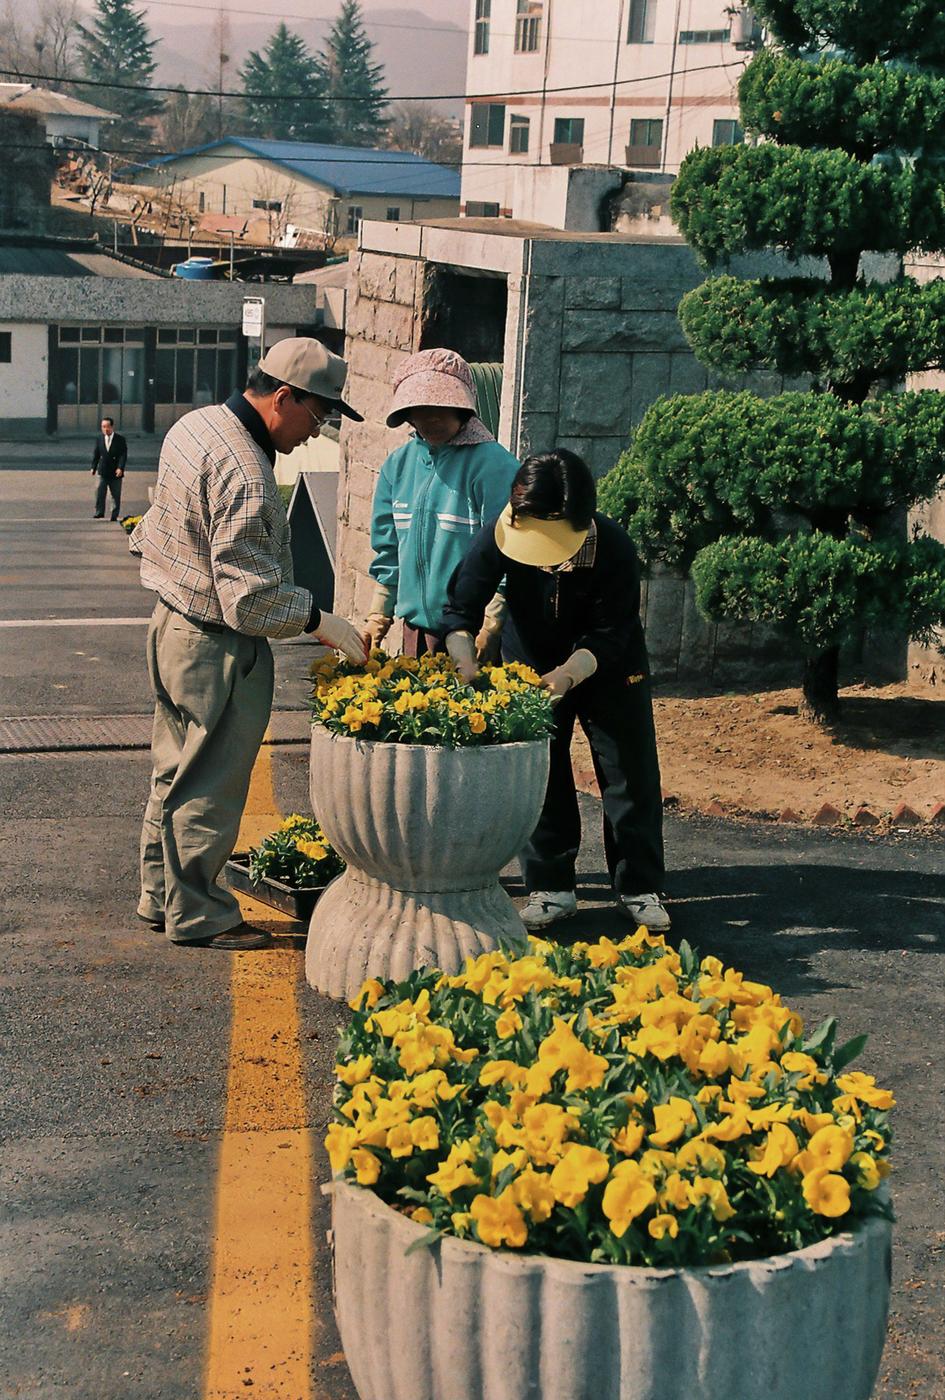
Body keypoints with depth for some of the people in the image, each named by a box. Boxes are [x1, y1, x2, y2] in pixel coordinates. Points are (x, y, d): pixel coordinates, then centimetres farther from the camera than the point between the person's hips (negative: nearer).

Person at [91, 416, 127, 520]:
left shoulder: (120, 439, -4)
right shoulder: (99, 438, 5)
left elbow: (123, 455, -9)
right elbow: (96, 454, 9)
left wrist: (120, 468, -21)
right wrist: (93, 467, 2)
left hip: (115, 472, -2)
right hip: (103, 471, 2)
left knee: (116, 495, 4)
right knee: (99, 492, -8)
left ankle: (114, 515, 12)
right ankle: (99, 513, -2)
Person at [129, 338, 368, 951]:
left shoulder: (195, 425, 5)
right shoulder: (245, 474, -26)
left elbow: (152, 533, 18)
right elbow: (251, 598, -27)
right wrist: (321, 622, -18)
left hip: (173, 621, 10)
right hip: (218, 648, -10)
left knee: (177, 773, 20)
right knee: (210, 785, 3)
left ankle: (161, 895, 32)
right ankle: (197, 916, 14)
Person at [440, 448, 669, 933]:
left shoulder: (613, 548, -31)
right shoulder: (498, 536, -26)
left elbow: (609, 636, -27)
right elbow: (460, 610, -22)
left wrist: (569, 674, -44)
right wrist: (465, 665, -40)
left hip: (608, 669, -2)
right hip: (530, 665, 2)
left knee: (631, 777, 1)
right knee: (540, 776, 4)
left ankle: (640, 888, 13)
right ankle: (551, 888, 15)